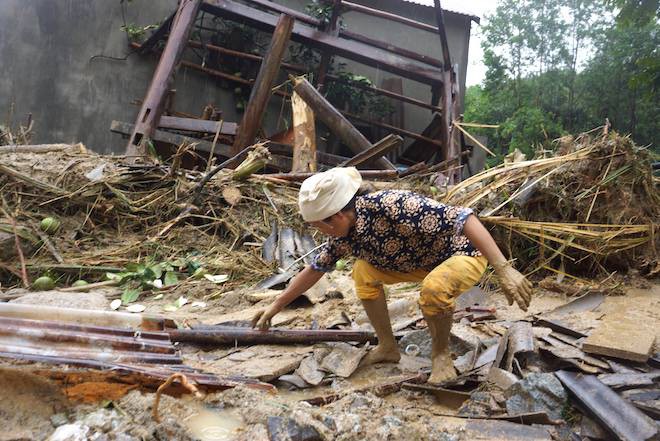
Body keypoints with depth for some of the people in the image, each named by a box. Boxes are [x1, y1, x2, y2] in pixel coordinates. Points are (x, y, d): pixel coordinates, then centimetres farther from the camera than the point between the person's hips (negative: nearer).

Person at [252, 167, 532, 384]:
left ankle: (441, 353, -6)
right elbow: (314, 269, 5)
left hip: (465, 253, -7)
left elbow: (463, 218, -39)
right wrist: (276, 306, 9)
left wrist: (503, 270, -45)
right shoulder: (345, 233, -10)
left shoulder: (391, 206, -36)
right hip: (424, 262, 8)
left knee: (434, 288, -36)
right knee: (364, 271, -3)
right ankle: (388, 347, 10)